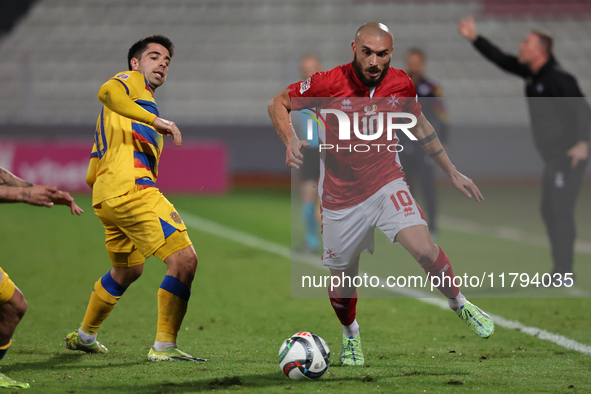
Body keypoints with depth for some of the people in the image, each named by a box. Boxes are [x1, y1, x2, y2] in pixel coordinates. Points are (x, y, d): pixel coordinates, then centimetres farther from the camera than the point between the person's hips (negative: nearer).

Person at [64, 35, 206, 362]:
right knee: (184, 259, -16)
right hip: (130, 188, -11)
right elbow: (107, 92, -22)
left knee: (128, 270, 30)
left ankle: (83, 336, 44)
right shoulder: (131, 81, 6)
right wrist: (155, 120, -28)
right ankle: (164, 347, -15)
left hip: (107, 198, 11)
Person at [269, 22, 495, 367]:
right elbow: (278, 103, -7)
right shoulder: (328, 84, -19)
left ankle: (459, 304, 6)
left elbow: (421, 127, 10)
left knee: (424, 249, -21)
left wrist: (453, 173, 15)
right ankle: (351, 333, 41)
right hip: (341, 198, -1)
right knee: (342, 282, 9)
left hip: (386, 184, 1)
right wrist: (291, 139, -26)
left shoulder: (402, 85, -9)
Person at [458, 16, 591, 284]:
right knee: (549, 211, 13)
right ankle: (560, 271, 19)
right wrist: (474, 38, 7)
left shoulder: (558, 79, -19)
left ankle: (564, 274, -10)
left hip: (568, 156, -10)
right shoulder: (532, 73, 9)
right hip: (554, 157, 10)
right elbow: (500, 60, 16)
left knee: (560, 211, -11)